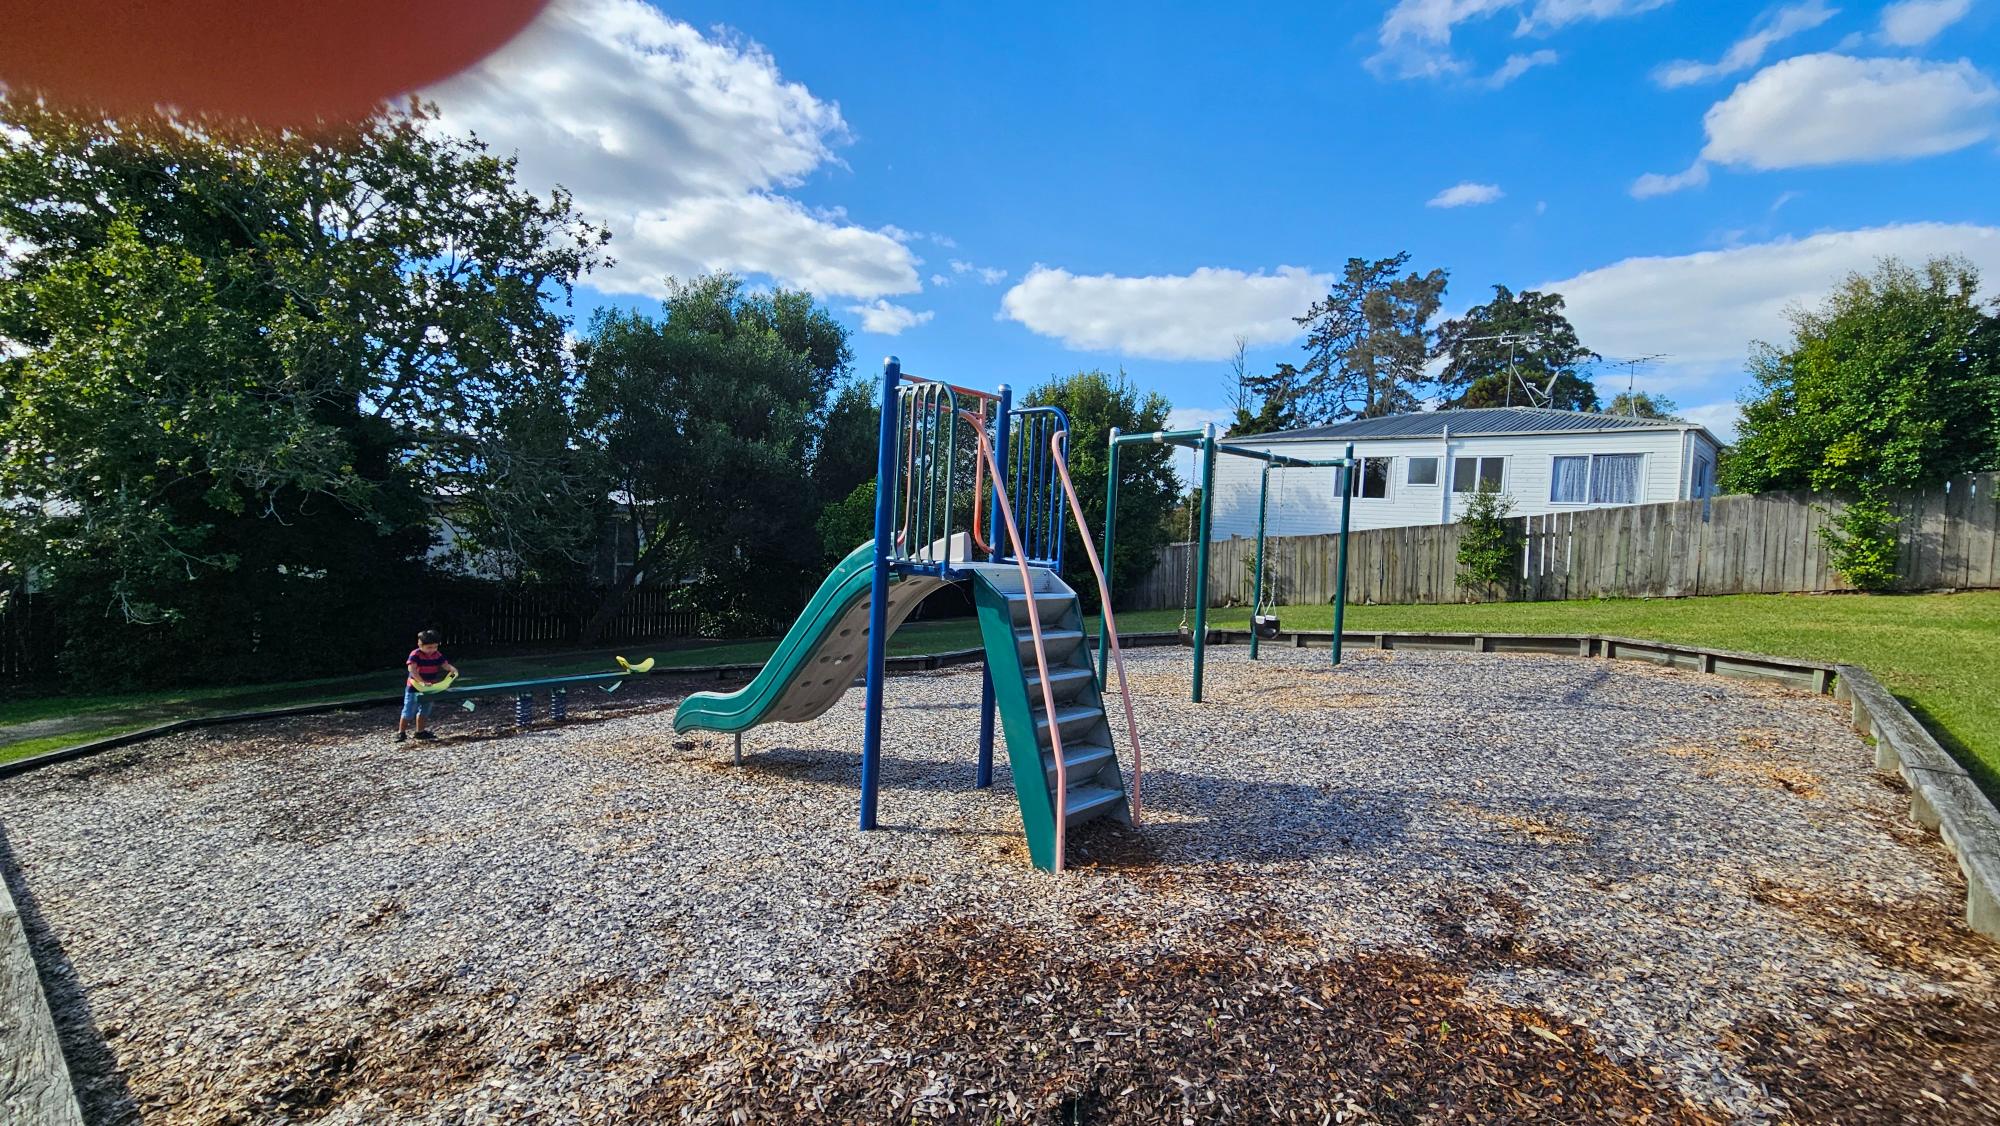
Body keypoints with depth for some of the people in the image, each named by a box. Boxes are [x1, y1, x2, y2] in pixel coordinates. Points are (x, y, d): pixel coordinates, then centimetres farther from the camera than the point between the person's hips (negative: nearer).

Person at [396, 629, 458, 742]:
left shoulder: (437, 655, -1)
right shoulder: (415, 654, -19)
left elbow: (445, 664, 1)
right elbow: (411, 669, -28)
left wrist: (453, 669, -24)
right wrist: (421, 681, -37)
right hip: (414, 687, -6)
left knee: (424, 711, 15)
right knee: (409, 711, -1)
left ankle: (420, 731, 27)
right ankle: (401, 732, 10)